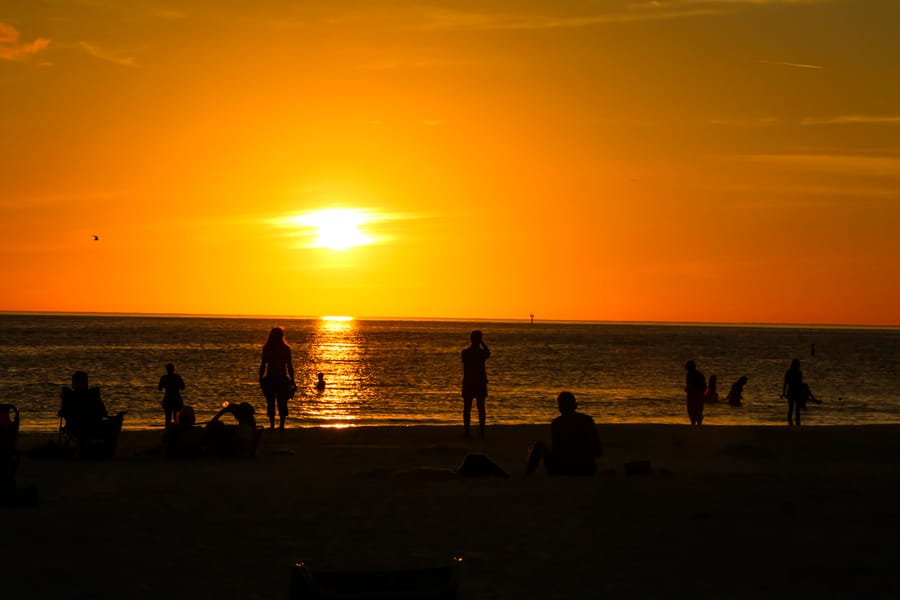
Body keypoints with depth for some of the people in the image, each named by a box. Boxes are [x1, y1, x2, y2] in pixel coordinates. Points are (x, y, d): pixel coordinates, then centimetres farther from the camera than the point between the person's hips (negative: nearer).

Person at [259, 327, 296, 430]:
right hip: (282, 379, 0)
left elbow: (263, 365, -3)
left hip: (270, 379, 0)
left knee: (270, 403, 6)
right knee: (282, 404, 6)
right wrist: (292, 381, 5)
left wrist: (260, 379, 4)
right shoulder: (286, 349, -2)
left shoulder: (266, 348, -3)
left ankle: (272, 425, 2)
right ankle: (281, 425, 1)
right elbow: (290, 366, 0)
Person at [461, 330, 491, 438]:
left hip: (467, 384, 0)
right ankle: (481, 431, 4)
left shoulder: (464, 352, -6)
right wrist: (482, 343, 13)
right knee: (481, 408, 7)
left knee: (467, 408, 4)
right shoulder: (482, 353, -8)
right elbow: (488, 353, 15)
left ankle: (466, 431, 0)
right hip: (480, 383, 0)